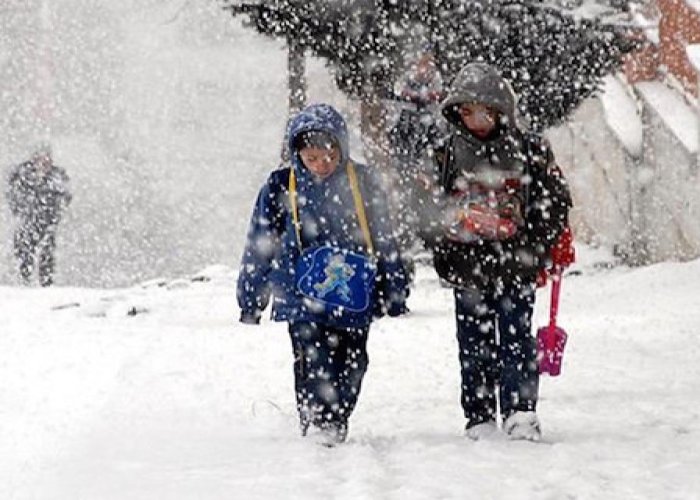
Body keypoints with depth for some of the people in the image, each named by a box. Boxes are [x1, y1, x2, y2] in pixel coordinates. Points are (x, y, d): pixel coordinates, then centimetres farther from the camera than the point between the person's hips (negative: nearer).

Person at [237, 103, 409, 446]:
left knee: (351, 365, 4)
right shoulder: (281, 187, 1)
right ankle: (316, 428, -11)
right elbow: (260, 246, 9)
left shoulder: (362, 183, 4)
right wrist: (250, 300, 10)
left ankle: (336, 427, 18)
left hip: (353, 298, 2)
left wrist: (394, 292, 14)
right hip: (303, 298, -2)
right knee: (313, 366, -13)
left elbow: (384, 239, 13)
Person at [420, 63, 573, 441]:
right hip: (468, 266, 3)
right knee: (474, 345, 6)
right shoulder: (450, 152, 7)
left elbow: (555, 201, 3)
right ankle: (480, 418, 11)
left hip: (515, 266, -3)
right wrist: (442, 251, 8)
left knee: (516, 339, -5)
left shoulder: (528, 150, 0)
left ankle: (520, 411, -6)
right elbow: (436, 206, 17)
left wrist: (535, 248, -5)